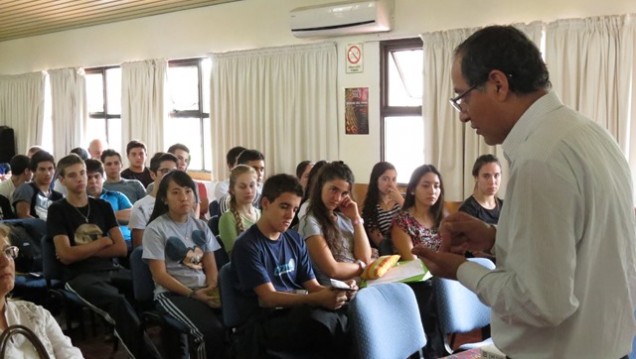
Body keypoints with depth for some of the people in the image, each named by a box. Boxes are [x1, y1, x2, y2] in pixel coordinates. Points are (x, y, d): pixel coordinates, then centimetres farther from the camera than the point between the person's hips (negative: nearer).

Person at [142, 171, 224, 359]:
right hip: (172, 293, -4)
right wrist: (192, 294, -16)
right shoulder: (155, 229, -2)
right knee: (213, 330, -31)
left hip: (204, 291, 4)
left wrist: (212, 289, -10)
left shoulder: (201, 226, 14)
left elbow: (210, 266, 11)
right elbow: (159, 275, -6)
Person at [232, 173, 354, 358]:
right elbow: (269, 298, -13)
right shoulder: (247, 245, -6)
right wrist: (318, 299, -28)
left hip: (303, 310, 6)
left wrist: (339, 291, -11)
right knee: (320, 320, -37)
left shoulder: (295, 240, 14)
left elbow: (312, 286, 12)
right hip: (269, 320, -5)